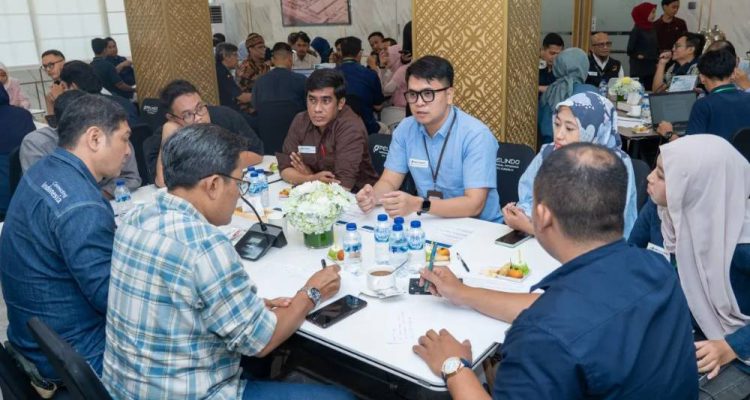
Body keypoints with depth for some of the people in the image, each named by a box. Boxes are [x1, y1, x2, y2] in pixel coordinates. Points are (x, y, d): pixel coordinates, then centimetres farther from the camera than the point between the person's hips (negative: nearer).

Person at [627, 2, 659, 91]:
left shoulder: (653, 29, 9)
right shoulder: (636, 30, -10)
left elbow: (656, 47, 14)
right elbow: (630, 50, -10)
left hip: (652, 68, 7)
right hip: (639, 69, -6)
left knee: (650, 91, 8)